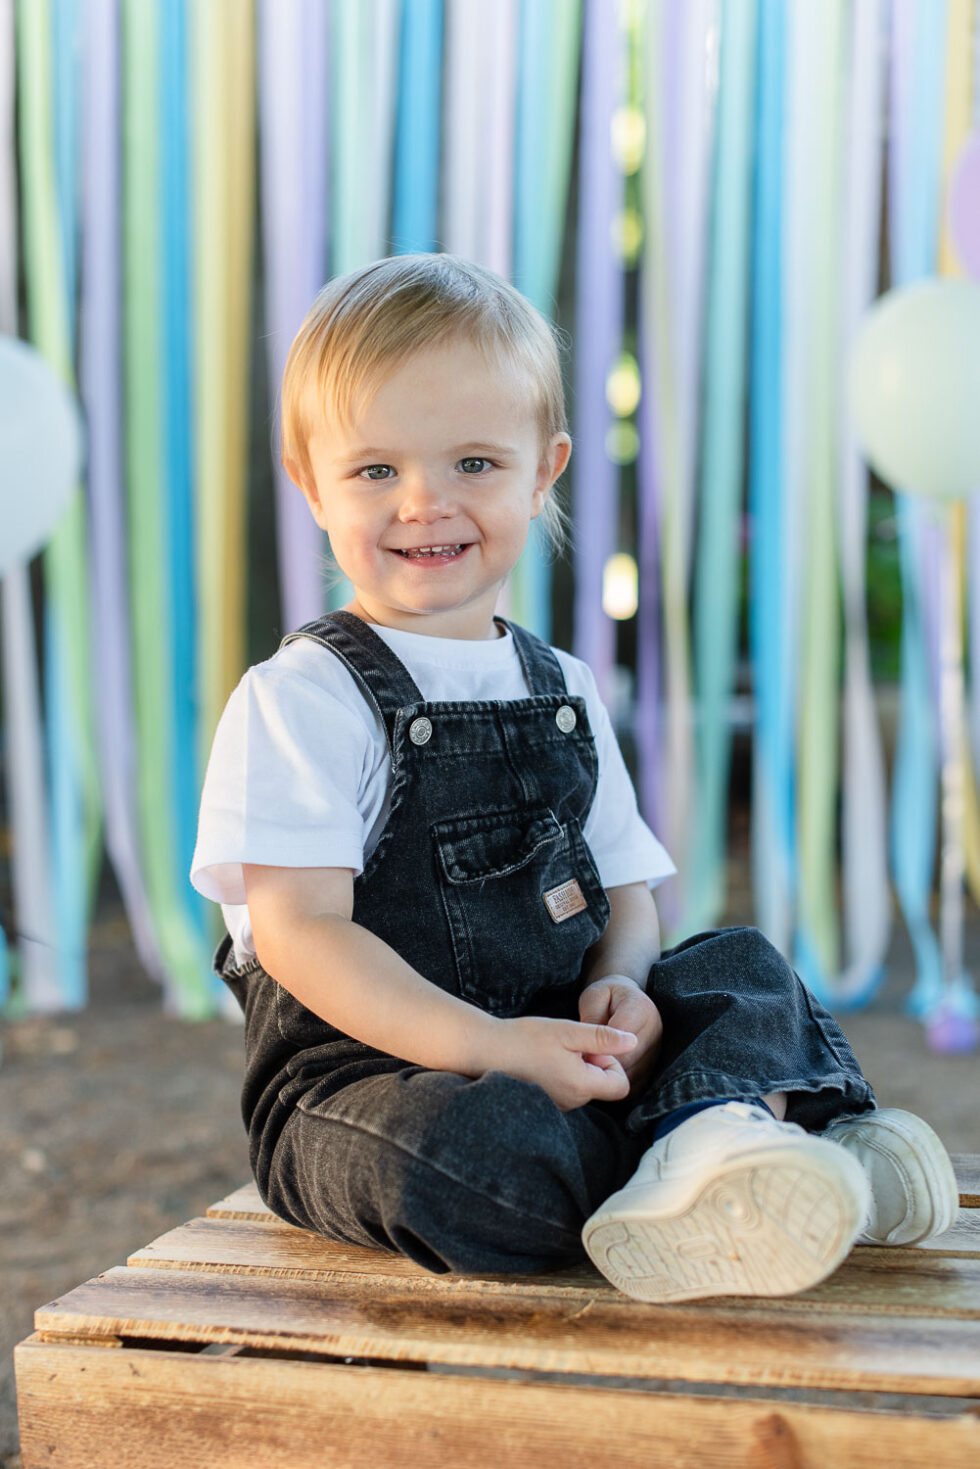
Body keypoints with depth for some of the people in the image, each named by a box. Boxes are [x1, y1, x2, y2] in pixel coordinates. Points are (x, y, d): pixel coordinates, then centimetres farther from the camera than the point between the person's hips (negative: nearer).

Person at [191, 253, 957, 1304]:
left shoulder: (562, 692, 12)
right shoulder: (299, 701, -9)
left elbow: (625, 892, 15)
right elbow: (301, 932, -17)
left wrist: (621, 987, -10)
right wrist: (490, 1045, -27)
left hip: (558, 1042, 7)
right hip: (362, 1075, -6)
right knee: (465, 1145, -37)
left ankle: (714, 1135, -33)